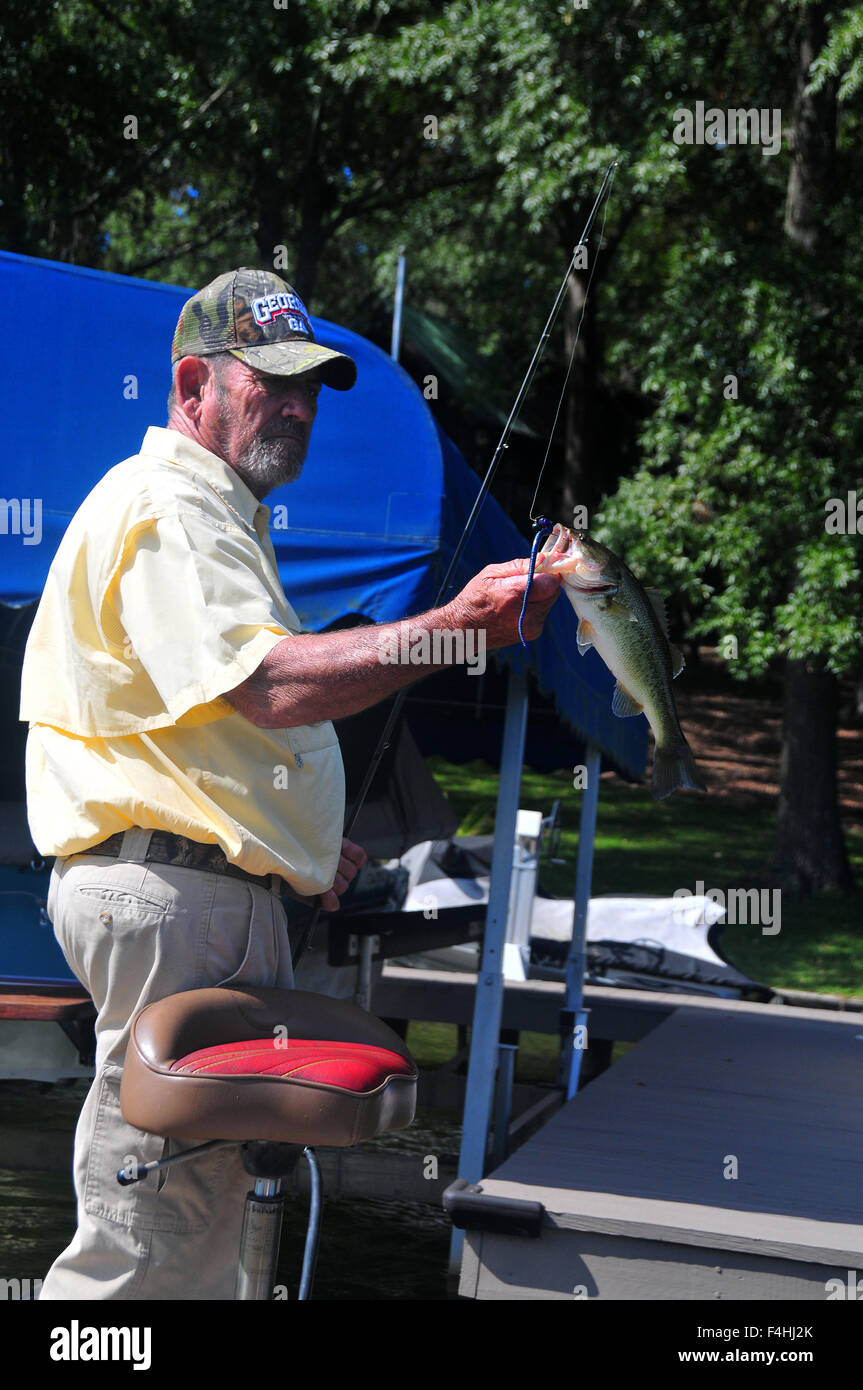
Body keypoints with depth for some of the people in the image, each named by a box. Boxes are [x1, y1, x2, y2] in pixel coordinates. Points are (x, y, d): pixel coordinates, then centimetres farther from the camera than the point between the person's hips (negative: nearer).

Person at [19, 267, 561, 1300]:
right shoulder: (164, 505, -10)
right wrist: (452, 627, -32)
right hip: (170, 894, -11)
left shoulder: (219, 514, 27)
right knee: (155, 1231, -11)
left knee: (200, 1206, 13)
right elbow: (268, 684, -26)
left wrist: (304, 846, 22)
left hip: (222, 891, 11)